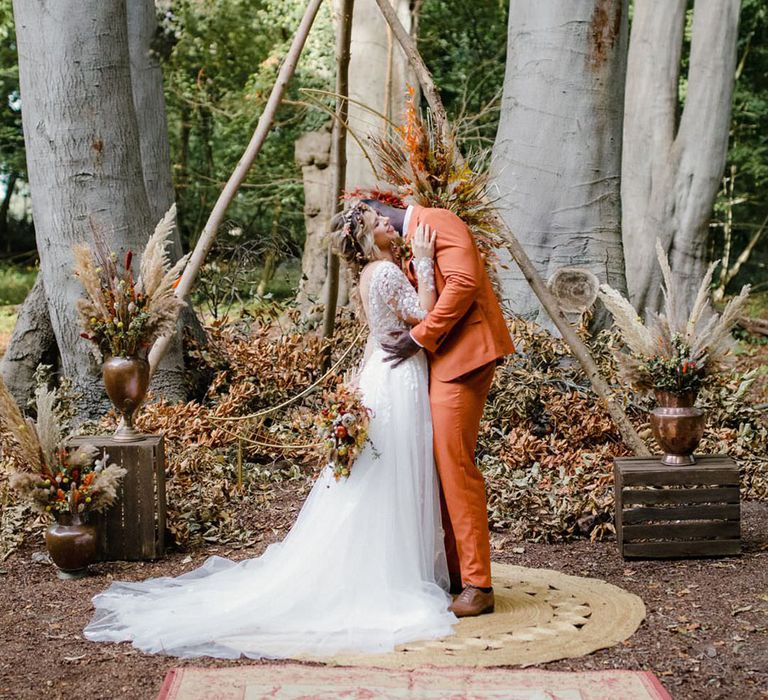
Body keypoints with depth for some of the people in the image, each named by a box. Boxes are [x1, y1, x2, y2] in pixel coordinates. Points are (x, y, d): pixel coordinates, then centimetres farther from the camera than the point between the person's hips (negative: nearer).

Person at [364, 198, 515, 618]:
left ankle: (477, 586, -7)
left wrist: (419, 336, -17)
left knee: (455, 464, -11)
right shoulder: (408, 242, 22)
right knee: (440, 465, 10)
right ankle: (454, 572, 18)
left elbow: (464, 281, -20)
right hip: (439, 360, 10)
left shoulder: (435, 221, -7)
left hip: (461, 354, -10)